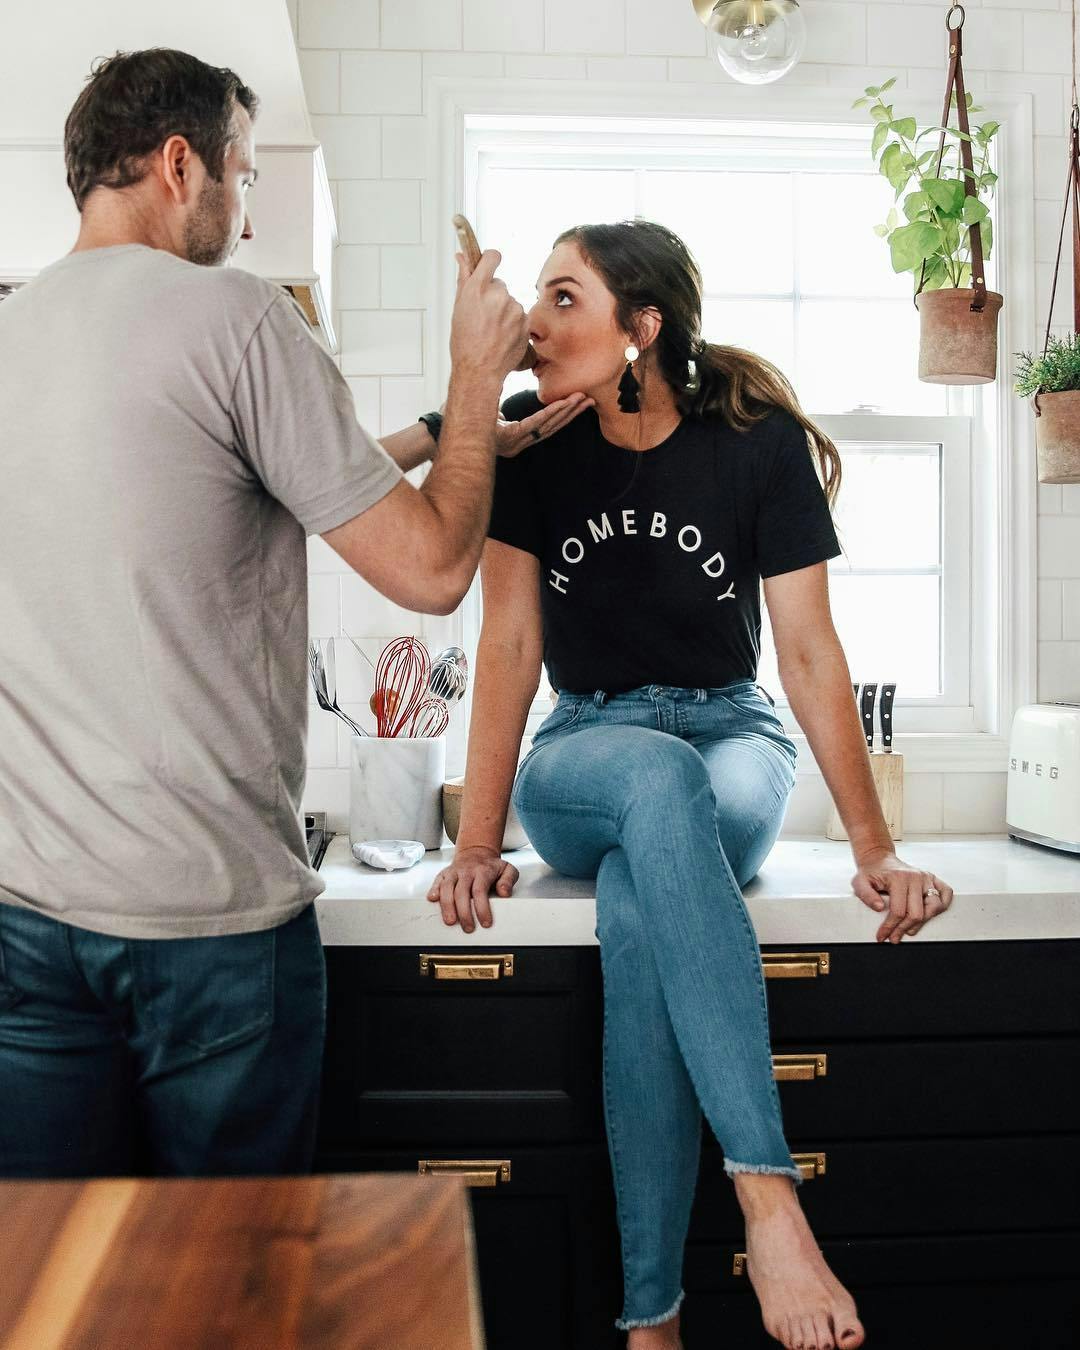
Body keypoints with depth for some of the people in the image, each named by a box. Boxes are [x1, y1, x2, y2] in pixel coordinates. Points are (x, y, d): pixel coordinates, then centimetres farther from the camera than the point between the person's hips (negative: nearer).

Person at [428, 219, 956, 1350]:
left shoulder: (759, 443, -7)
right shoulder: (532, 443, -3)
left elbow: (809, 650, -8)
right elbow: (509, 643, -8)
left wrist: (874, 850, -12)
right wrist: (478, 843, -15)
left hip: (732, 738, 0)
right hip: (584, 757, 1)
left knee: (634, 907, -36)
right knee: (659, 780, -39)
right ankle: (765, 1192, -42)